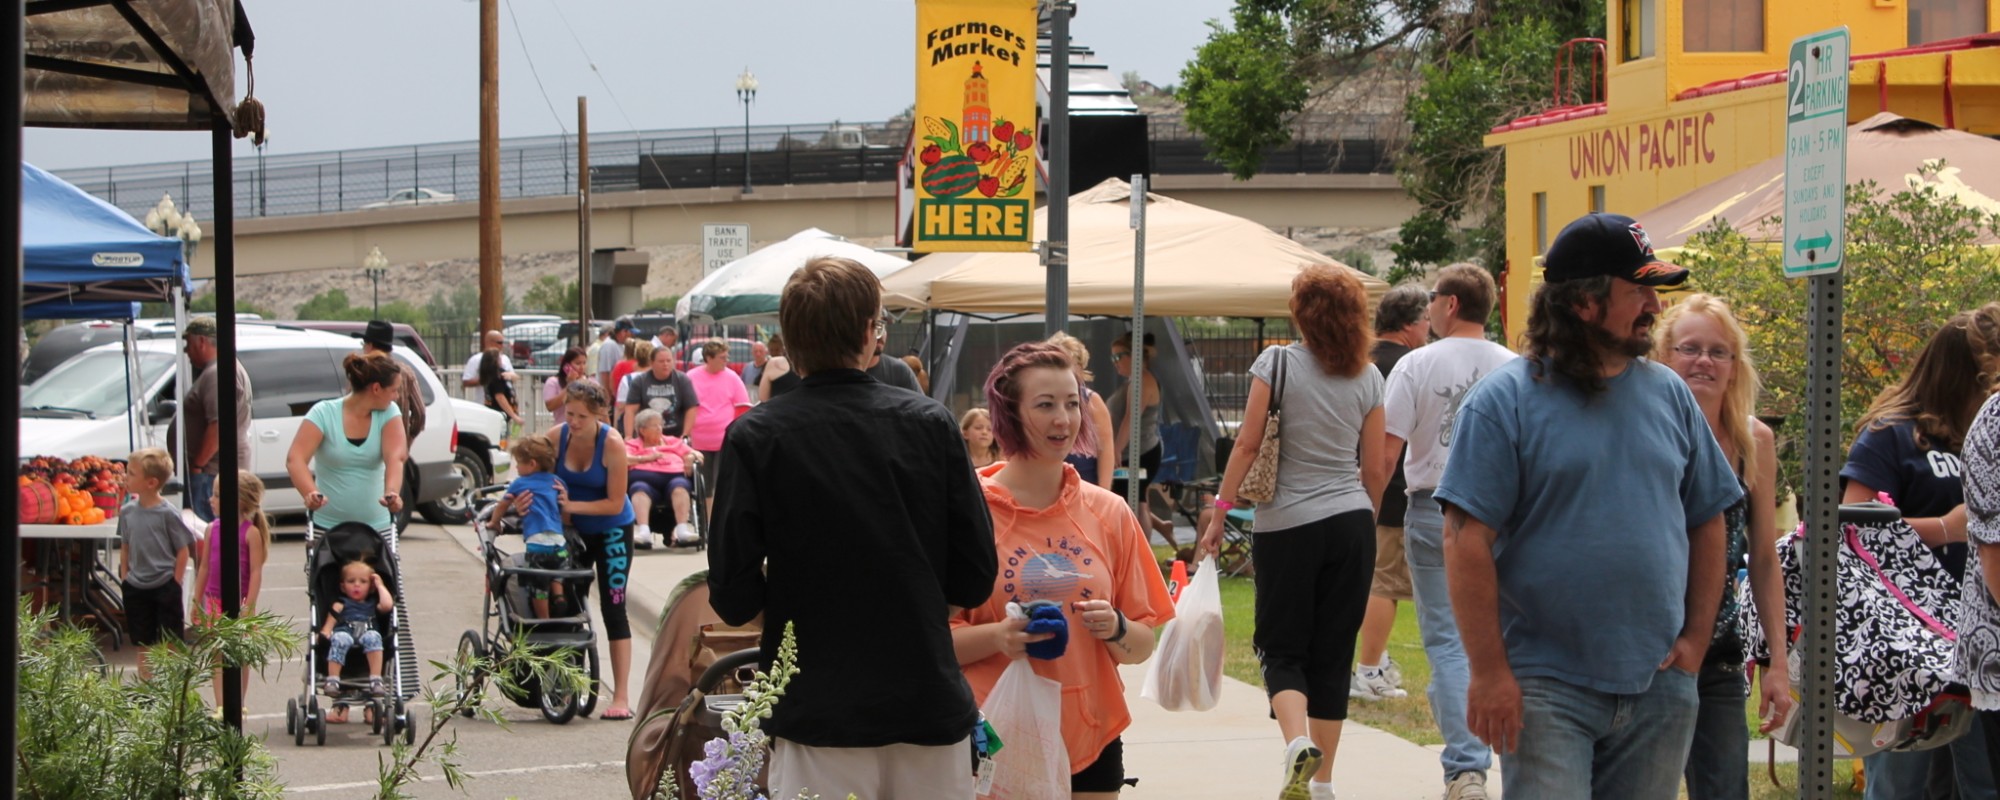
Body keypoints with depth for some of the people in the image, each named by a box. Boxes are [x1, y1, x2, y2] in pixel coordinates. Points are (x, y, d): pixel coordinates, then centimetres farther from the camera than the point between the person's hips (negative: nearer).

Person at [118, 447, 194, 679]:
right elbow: (125, 548, 12)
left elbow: (182, 550, -7)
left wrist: (175, 584, -9)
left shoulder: (167, 514, -13)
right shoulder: (127, 511, 2)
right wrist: (124, 578, 6)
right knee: (143, 645, 12)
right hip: (136, 588, 5)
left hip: (165, 585, -5)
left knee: (170, 644, 2)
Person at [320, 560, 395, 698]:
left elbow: (387, 604, 8)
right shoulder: (341, 605, 25)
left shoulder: (372, 604, 30)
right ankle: (332, 680, -39)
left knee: (372, 637, -36)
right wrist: (324, 635, -9)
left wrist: (380, 585, 23)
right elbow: (329, 624, 14)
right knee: (340, 639, -38)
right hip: (344, 631, -1)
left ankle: (376, 680, -40)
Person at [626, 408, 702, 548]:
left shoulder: (673, 442, 37)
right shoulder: (633, 445, 29)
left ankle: (682, 530, -50)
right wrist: (647, 458, 1)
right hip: (646, 480, -1)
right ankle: (643, 532, -56)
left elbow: (696, 455, 27)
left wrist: (692, 456, 4)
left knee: (679, 485, -35)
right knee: (640, 489, -37)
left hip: (674, 477, 1)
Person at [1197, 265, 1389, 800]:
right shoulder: (1367, 378, 5)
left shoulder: (1277, 363, -5)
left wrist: (1220, 513, -3)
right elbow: (1375, 468, 7)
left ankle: (1298, 742, -23)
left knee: (1282, 649, 4)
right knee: (1334, 652, 8)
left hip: (1287, 525, -3)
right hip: (1351, 524, 3)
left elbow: (1248, 444, -8)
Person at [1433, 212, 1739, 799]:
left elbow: (1707, 523, 16)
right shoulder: (1505, 401, -6)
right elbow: (1468, 541, -10)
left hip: (1658, 684, 5)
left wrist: (1695, 641, 7)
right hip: (1548, 685, -5)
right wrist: (1489, 672, -14)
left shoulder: (1670, 396, 10)